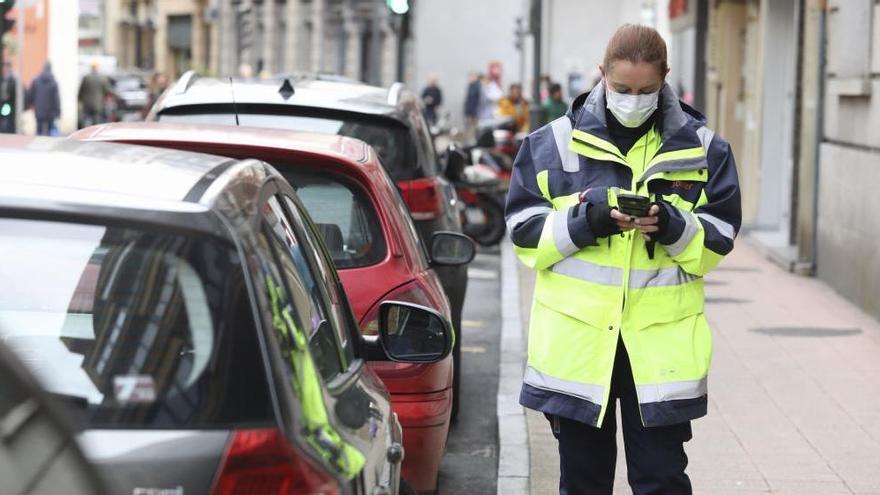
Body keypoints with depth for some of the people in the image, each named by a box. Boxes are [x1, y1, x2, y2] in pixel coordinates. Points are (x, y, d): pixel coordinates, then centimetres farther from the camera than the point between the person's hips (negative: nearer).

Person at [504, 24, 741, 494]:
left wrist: (672, 225, -16)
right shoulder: (554, 143, 2)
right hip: (575, 337, 1)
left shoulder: (701, 147, 4)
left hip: (662, 341, 0)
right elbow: (524, 232, 1)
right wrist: (584, 220, -16)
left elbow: (717, 240, 4)